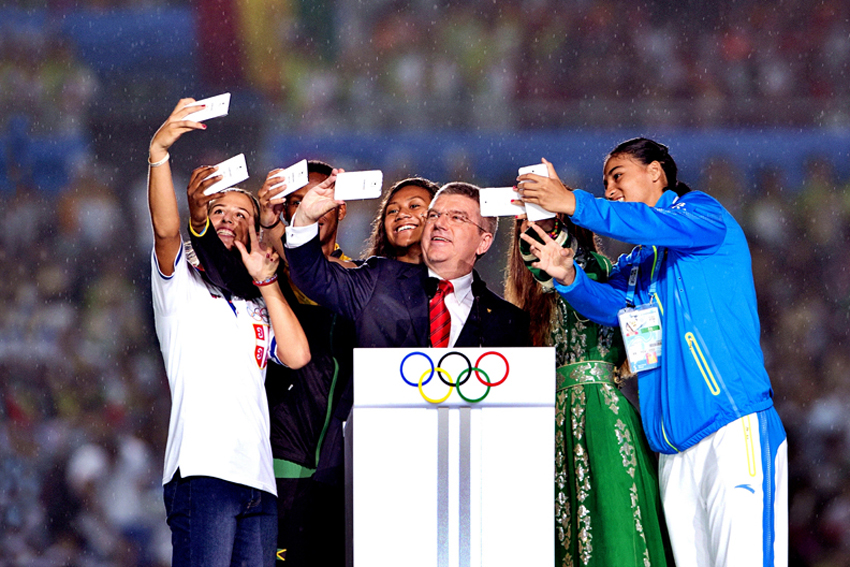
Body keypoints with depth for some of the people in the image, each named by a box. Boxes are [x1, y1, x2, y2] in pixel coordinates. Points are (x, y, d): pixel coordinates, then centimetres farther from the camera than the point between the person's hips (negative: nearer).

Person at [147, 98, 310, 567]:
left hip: (258, 480, 5)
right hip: (202, 471, -5)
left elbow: (297, 354, 8)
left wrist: (265, 281, 9)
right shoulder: (182, 282, 12)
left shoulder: (258, 308, 25)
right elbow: (165, 228, -8)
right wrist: (159, 152, -22)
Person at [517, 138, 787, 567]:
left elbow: (665, 226, -16)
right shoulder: (634, 264, 25)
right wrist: (569, 278, -17)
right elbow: (612, 305, 4)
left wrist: (574, 204, -20)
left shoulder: (703, 213, 6)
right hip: (673, 444, 7)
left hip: (733, 424, -7)